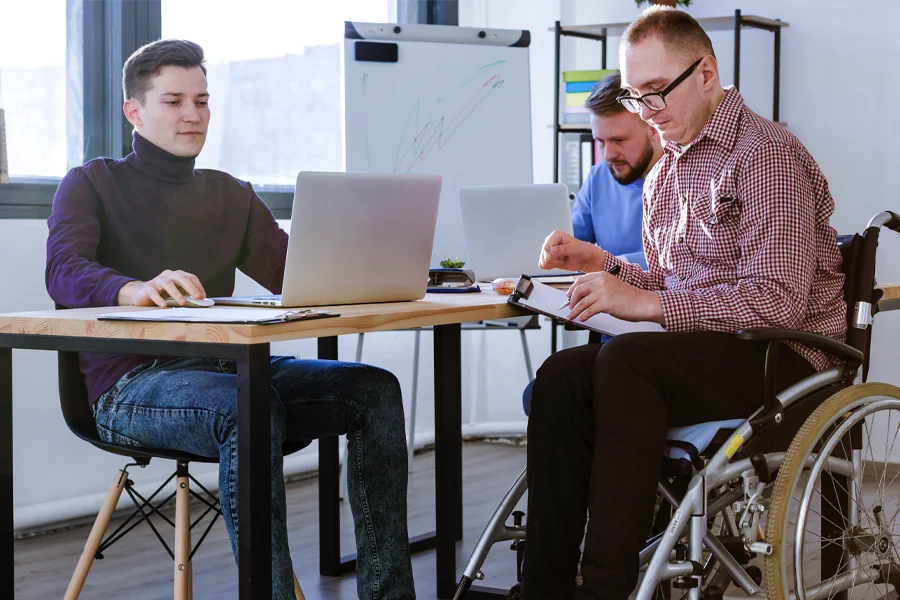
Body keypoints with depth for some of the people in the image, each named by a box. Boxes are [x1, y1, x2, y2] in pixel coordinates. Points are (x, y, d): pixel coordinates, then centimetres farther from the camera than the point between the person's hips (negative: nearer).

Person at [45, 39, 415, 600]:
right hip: (131, 382, -5)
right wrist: (135, 289, -36)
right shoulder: (92, 184, 8)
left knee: (375, 389, -16)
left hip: (222, 369, 6)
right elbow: (64, 271, -13)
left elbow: (291, 271, 9)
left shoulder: (231, 195, 22)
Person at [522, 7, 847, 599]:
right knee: (563, 376, -18)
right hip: (702, 351, 8)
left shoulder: (766, 154, -10)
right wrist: (606, 265, 7)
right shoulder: (665, 172, 17)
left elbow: (778, 300, -21)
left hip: (781, 358, -7)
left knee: (626, 362, -32)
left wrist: (646, 303, -23)